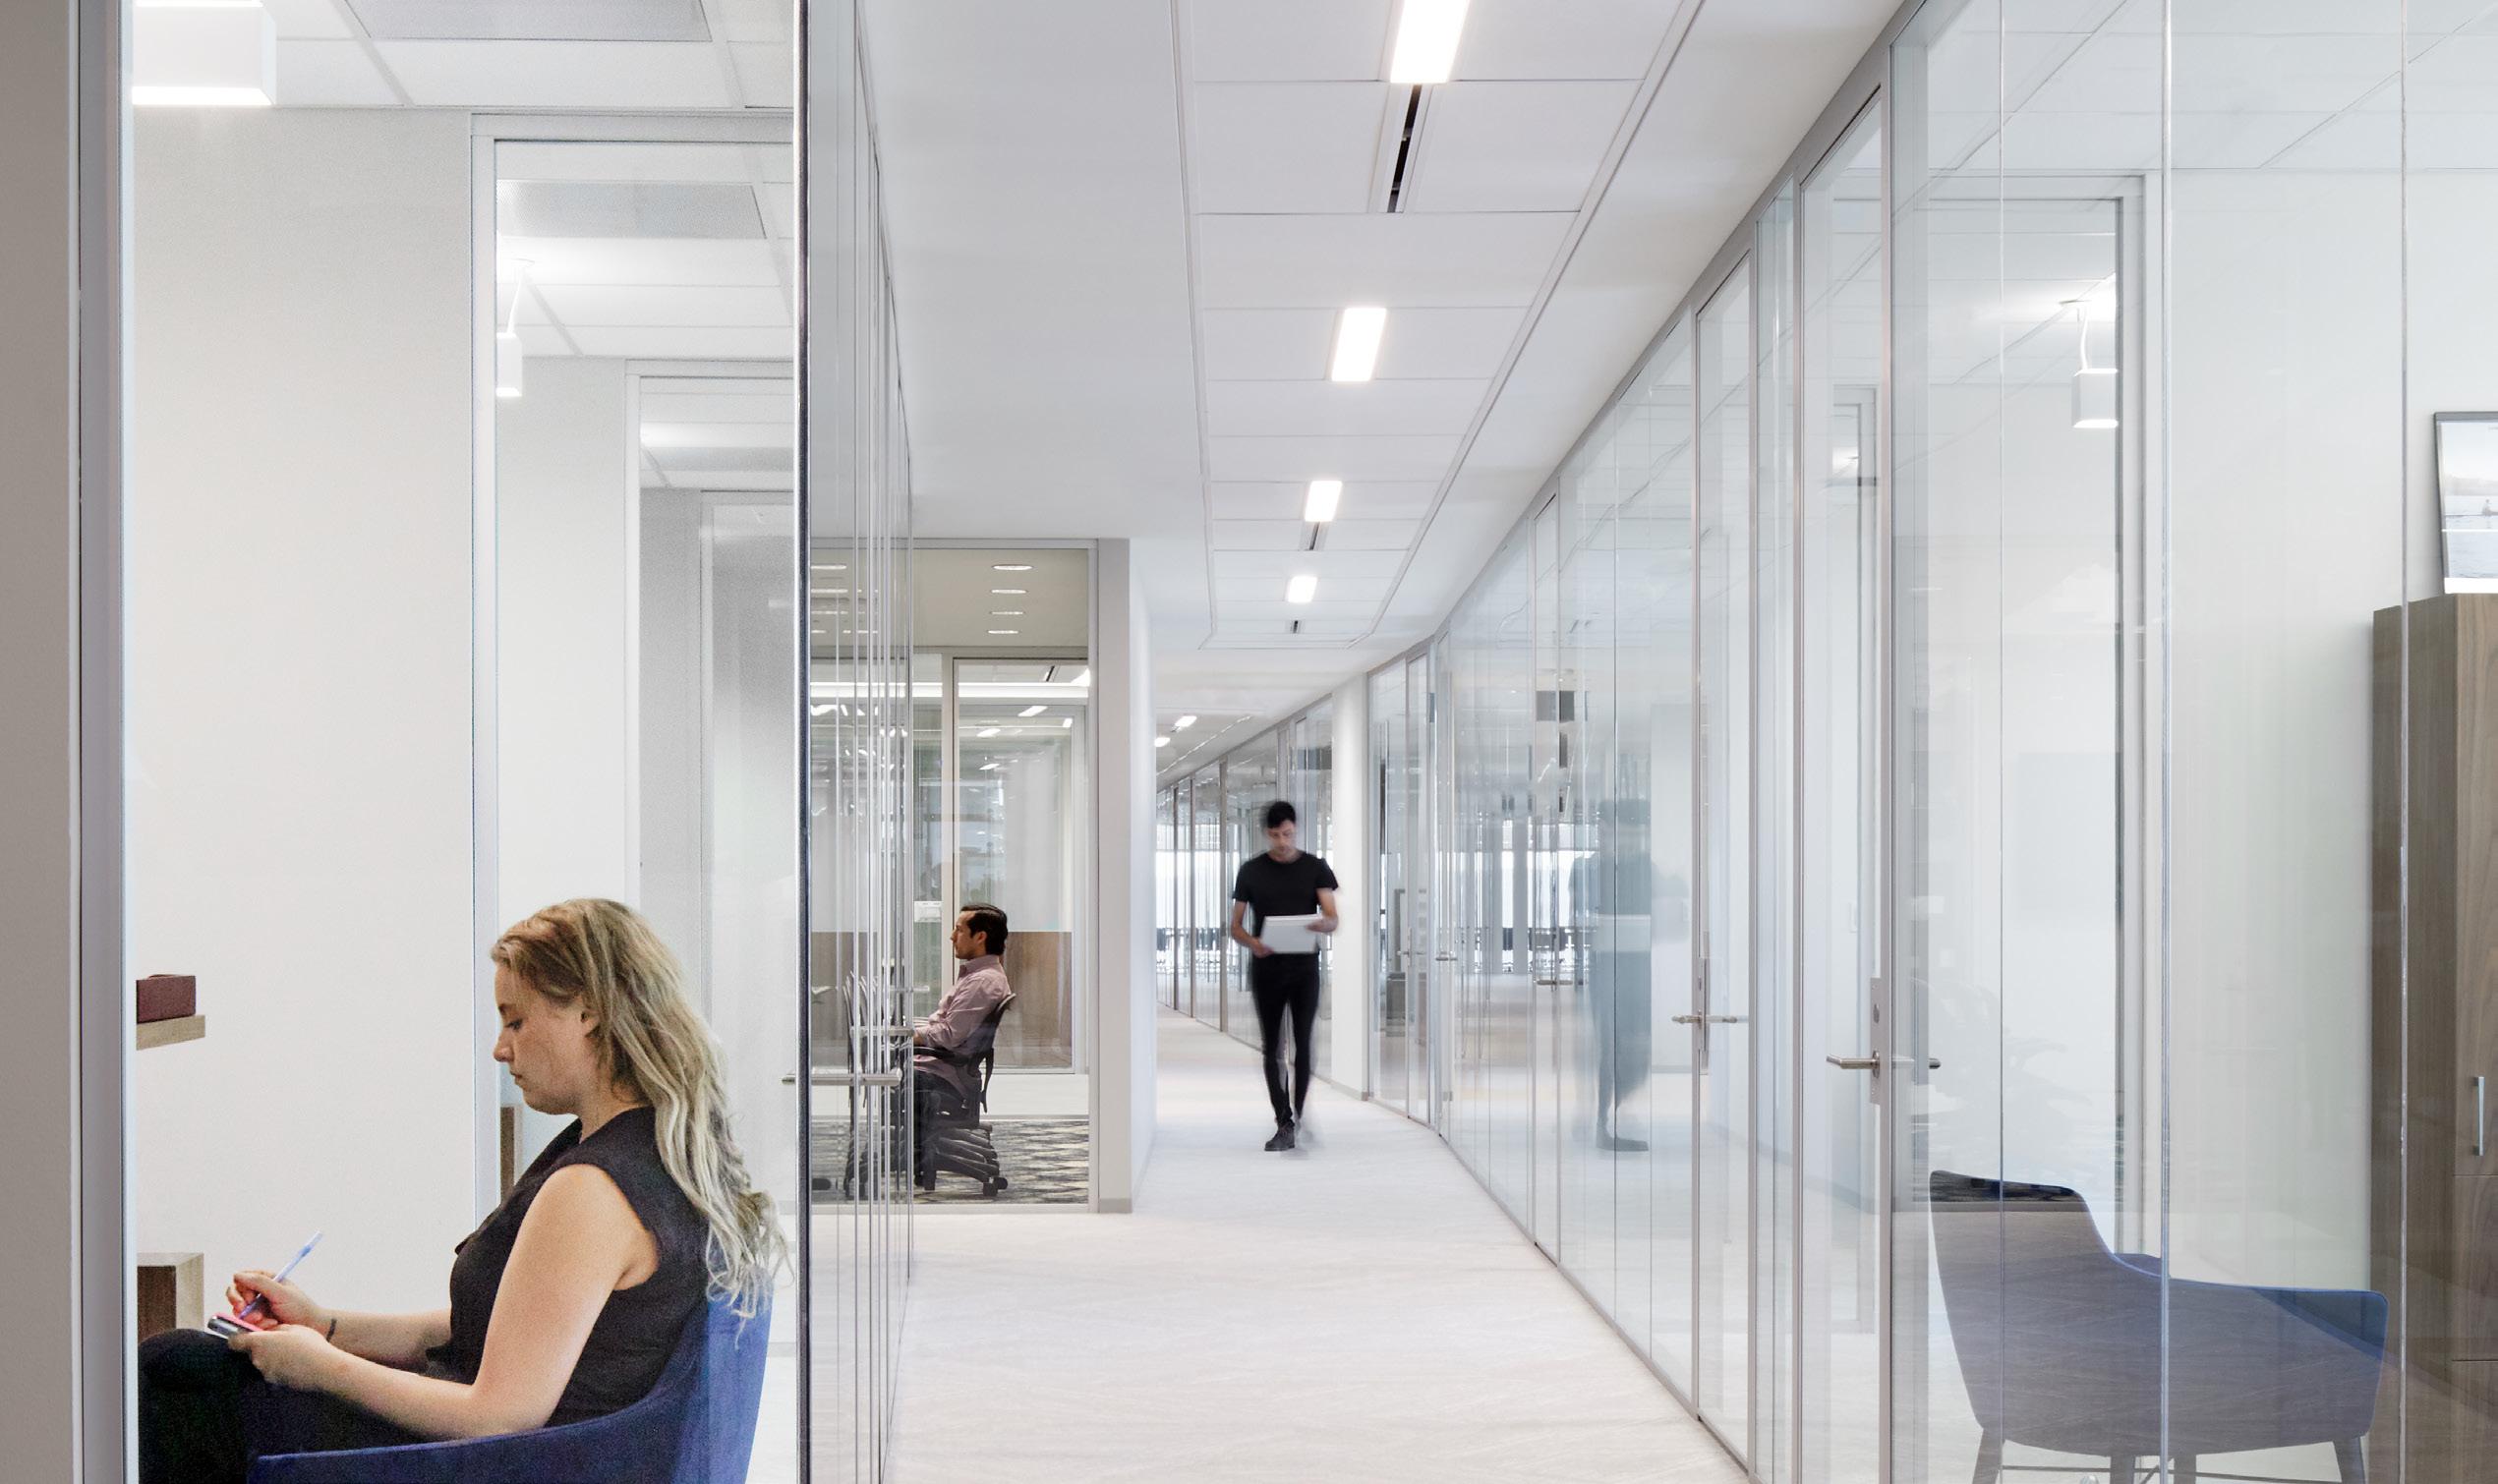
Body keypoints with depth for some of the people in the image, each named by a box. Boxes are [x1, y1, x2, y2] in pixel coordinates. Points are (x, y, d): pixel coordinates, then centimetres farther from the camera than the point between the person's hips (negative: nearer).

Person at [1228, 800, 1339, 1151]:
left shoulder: (1315, 868, 5)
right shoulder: (1251, 870, 6)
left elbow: (1333, 918, -4)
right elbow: (1235, 925, 6)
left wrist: (1324, 923, -30)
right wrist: (1252, 943, -17)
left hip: (1304, 968, -1)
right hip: (1266, 969, 1)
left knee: (1303, 1046, -5)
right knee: (1272, 1049, 0)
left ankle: (1298, 1117, 4)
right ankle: (1285, 1124, 3)